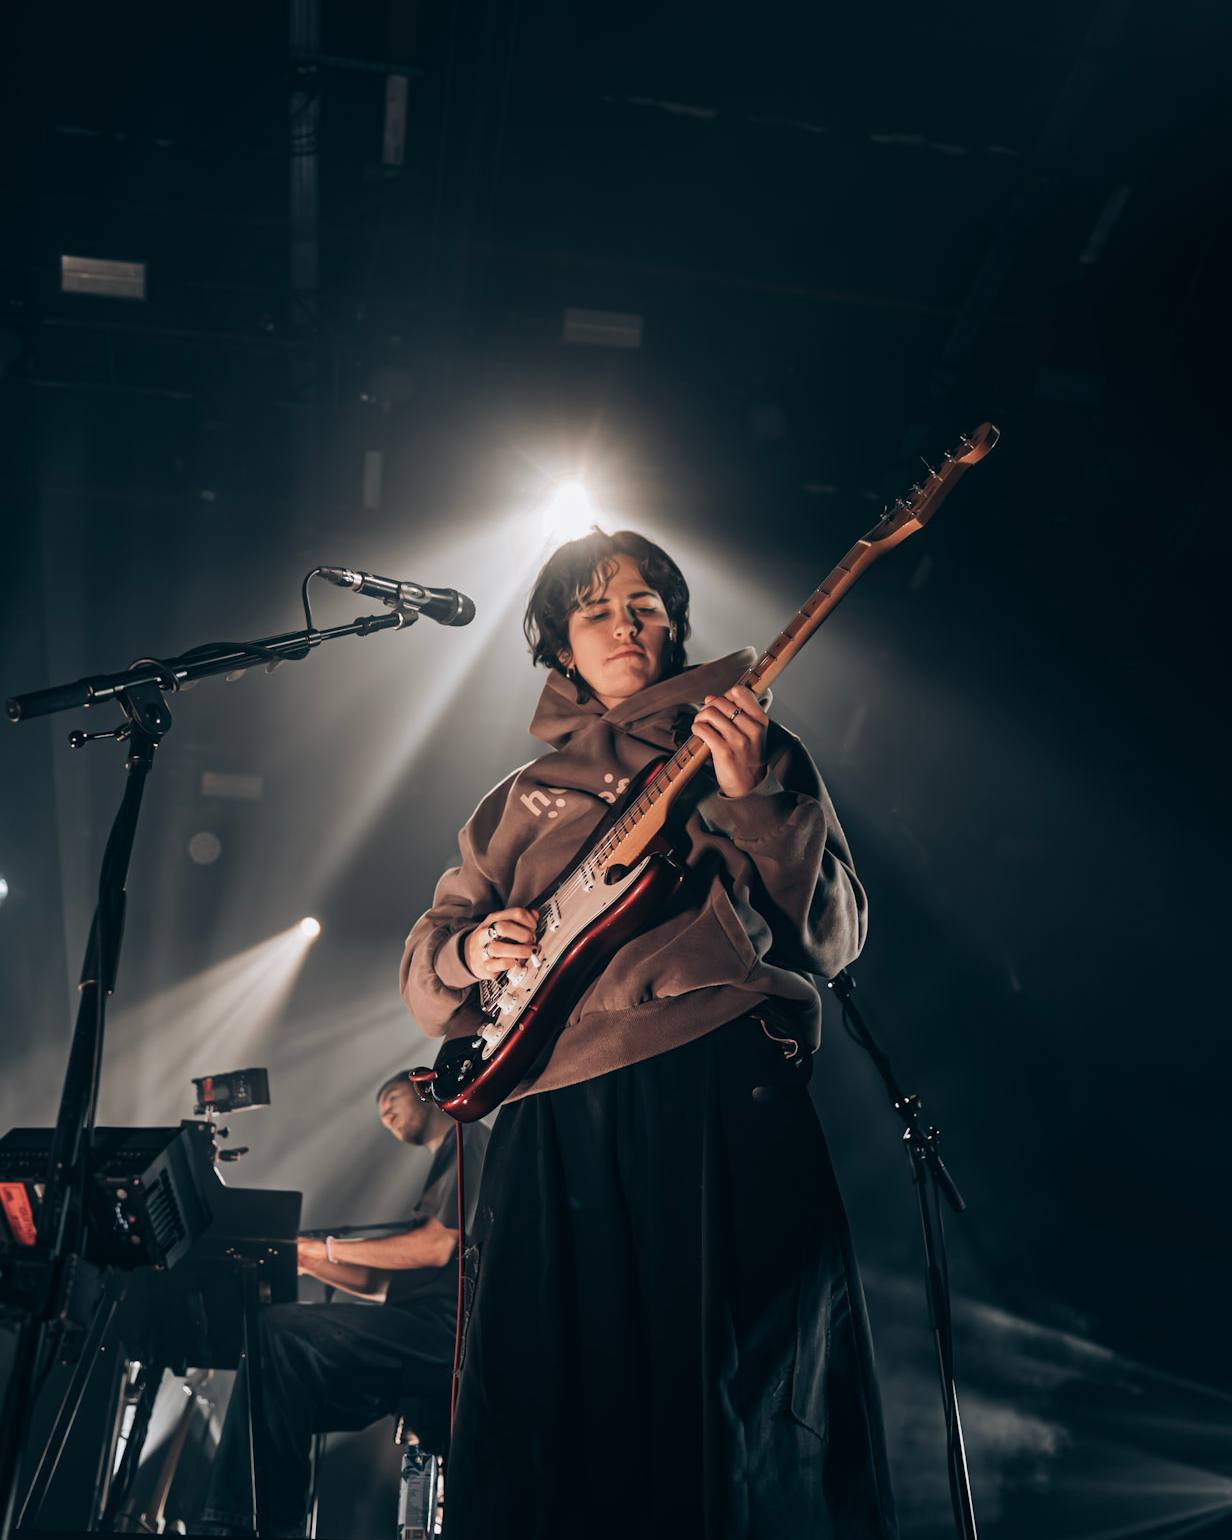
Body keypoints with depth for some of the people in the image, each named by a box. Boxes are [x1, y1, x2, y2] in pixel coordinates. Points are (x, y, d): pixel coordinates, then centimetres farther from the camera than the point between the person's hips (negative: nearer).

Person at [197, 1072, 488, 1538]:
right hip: (421, 1334, 10)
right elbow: (381, 1282, 25)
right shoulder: (441, 1170, 31)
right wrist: (306, 1260, 12)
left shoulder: (469, 1138, 2)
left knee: (280, 1329, -21)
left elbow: (437, 1247, -12)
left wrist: (328, 1248, -4)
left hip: (445, 1326, -10)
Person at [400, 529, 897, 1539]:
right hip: (553, 1106, 4)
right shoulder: (523, 798, 24)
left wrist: (749, 799, -10)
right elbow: (427, 961, 25)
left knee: (738, 1388, -8)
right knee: (544, 1401, 0)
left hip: (720, 1087, -3)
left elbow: (832, 933, 3)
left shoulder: (754, 747, 15)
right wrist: (471, 951, 2)